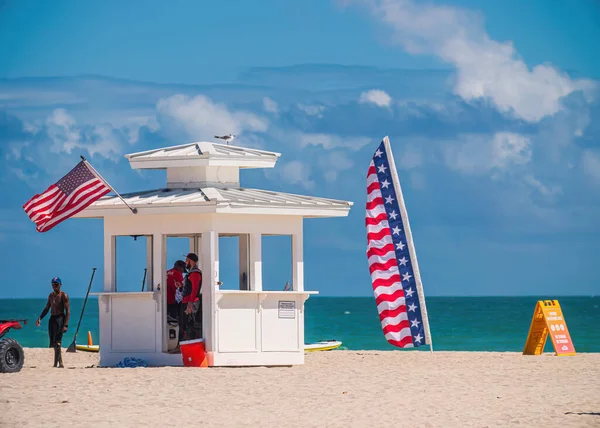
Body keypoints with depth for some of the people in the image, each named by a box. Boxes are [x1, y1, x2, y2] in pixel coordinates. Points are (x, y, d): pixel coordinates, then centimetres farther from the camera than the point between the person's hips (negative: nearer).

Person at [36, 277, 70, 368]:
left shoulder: (63, 295, -6)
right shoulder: (51, 295, 16)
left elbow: (68, 311, -11)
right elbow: (47, 308, 22)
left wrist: (65, 325, -20)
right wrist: (40, 318, 7)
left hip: (60, 318, -8)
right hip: (52, 319, 8)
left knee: (57, 342, -15)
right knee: (54, 343, 8)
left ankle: (56, 364, -18)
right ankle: (60, 364, 16)